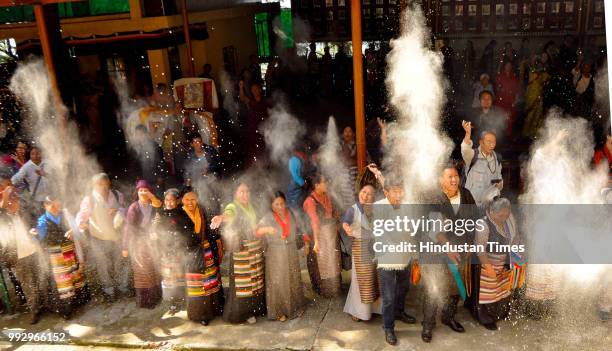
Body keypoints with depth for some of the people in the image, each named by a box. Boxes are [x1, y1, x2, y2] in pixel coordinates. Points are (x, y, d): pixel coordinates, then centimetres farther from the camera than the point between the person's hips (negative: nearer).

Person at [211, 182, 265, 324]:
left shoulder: (250, 207, 10)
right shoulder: (233, 207, -12)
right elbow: (229, 214, -36)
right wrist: (222, 217, -59)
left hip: (256, 249, 7)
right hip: (241, 250, -6)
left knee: (255, 279, 11)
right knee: (243, 282, -3)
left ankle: (255, 308, 25)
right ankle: (243, 312, 9)